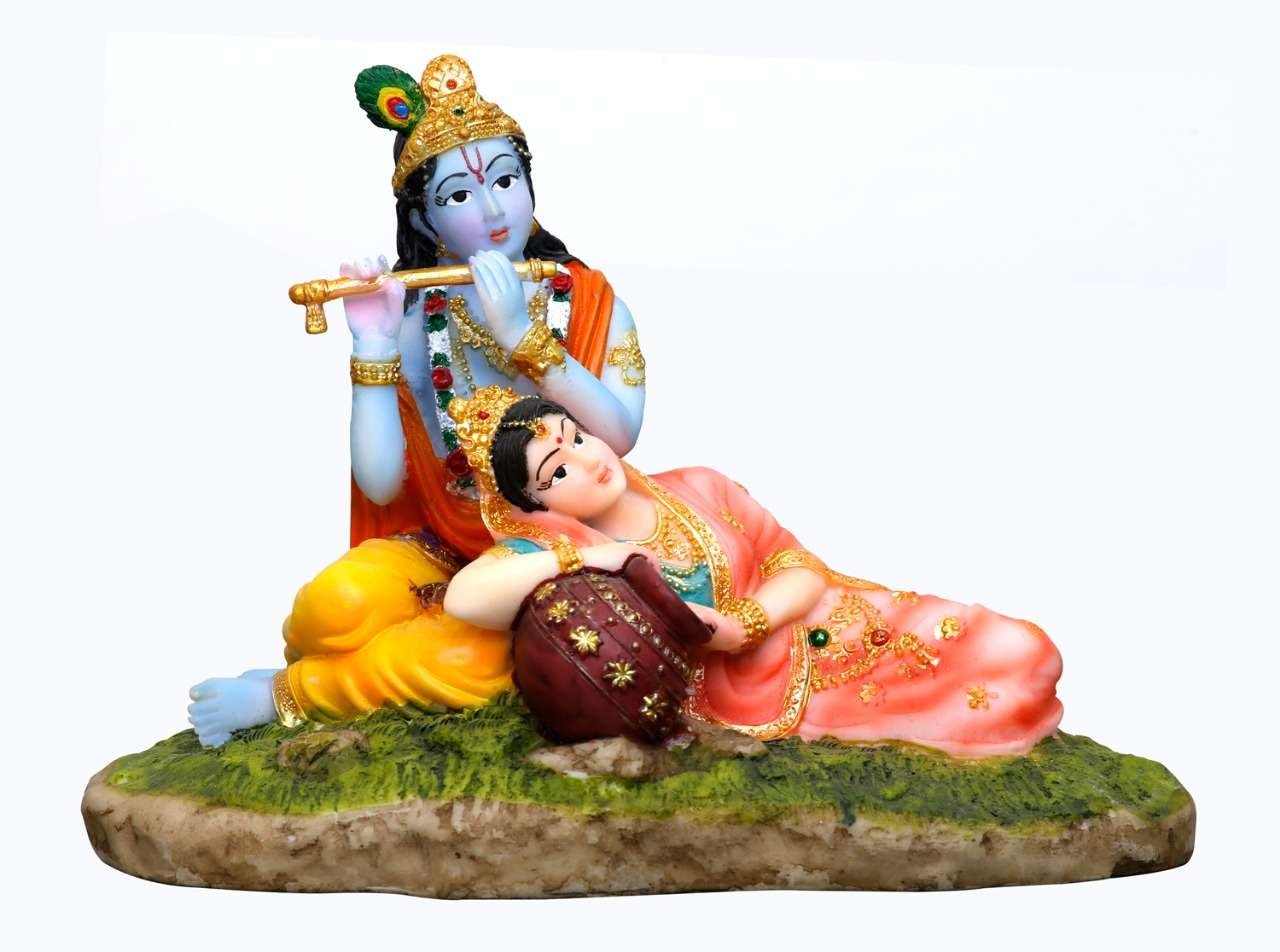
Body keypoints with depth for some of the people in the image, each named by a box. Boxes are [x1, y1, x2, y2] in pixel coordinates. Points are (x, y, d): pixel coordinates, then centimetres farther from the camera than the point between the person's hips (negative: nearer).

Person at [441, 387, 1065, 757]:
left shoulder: (699, 490, 6)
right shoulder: (552, 550, -6)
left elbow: (799, 569, 6)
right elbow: (463, 598, -24)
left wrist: (740, 626, -14)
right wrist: (579, 559, -22)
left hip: (806, 634, 6)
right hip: (753, 696, -6)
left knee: (1021, 653, -5)